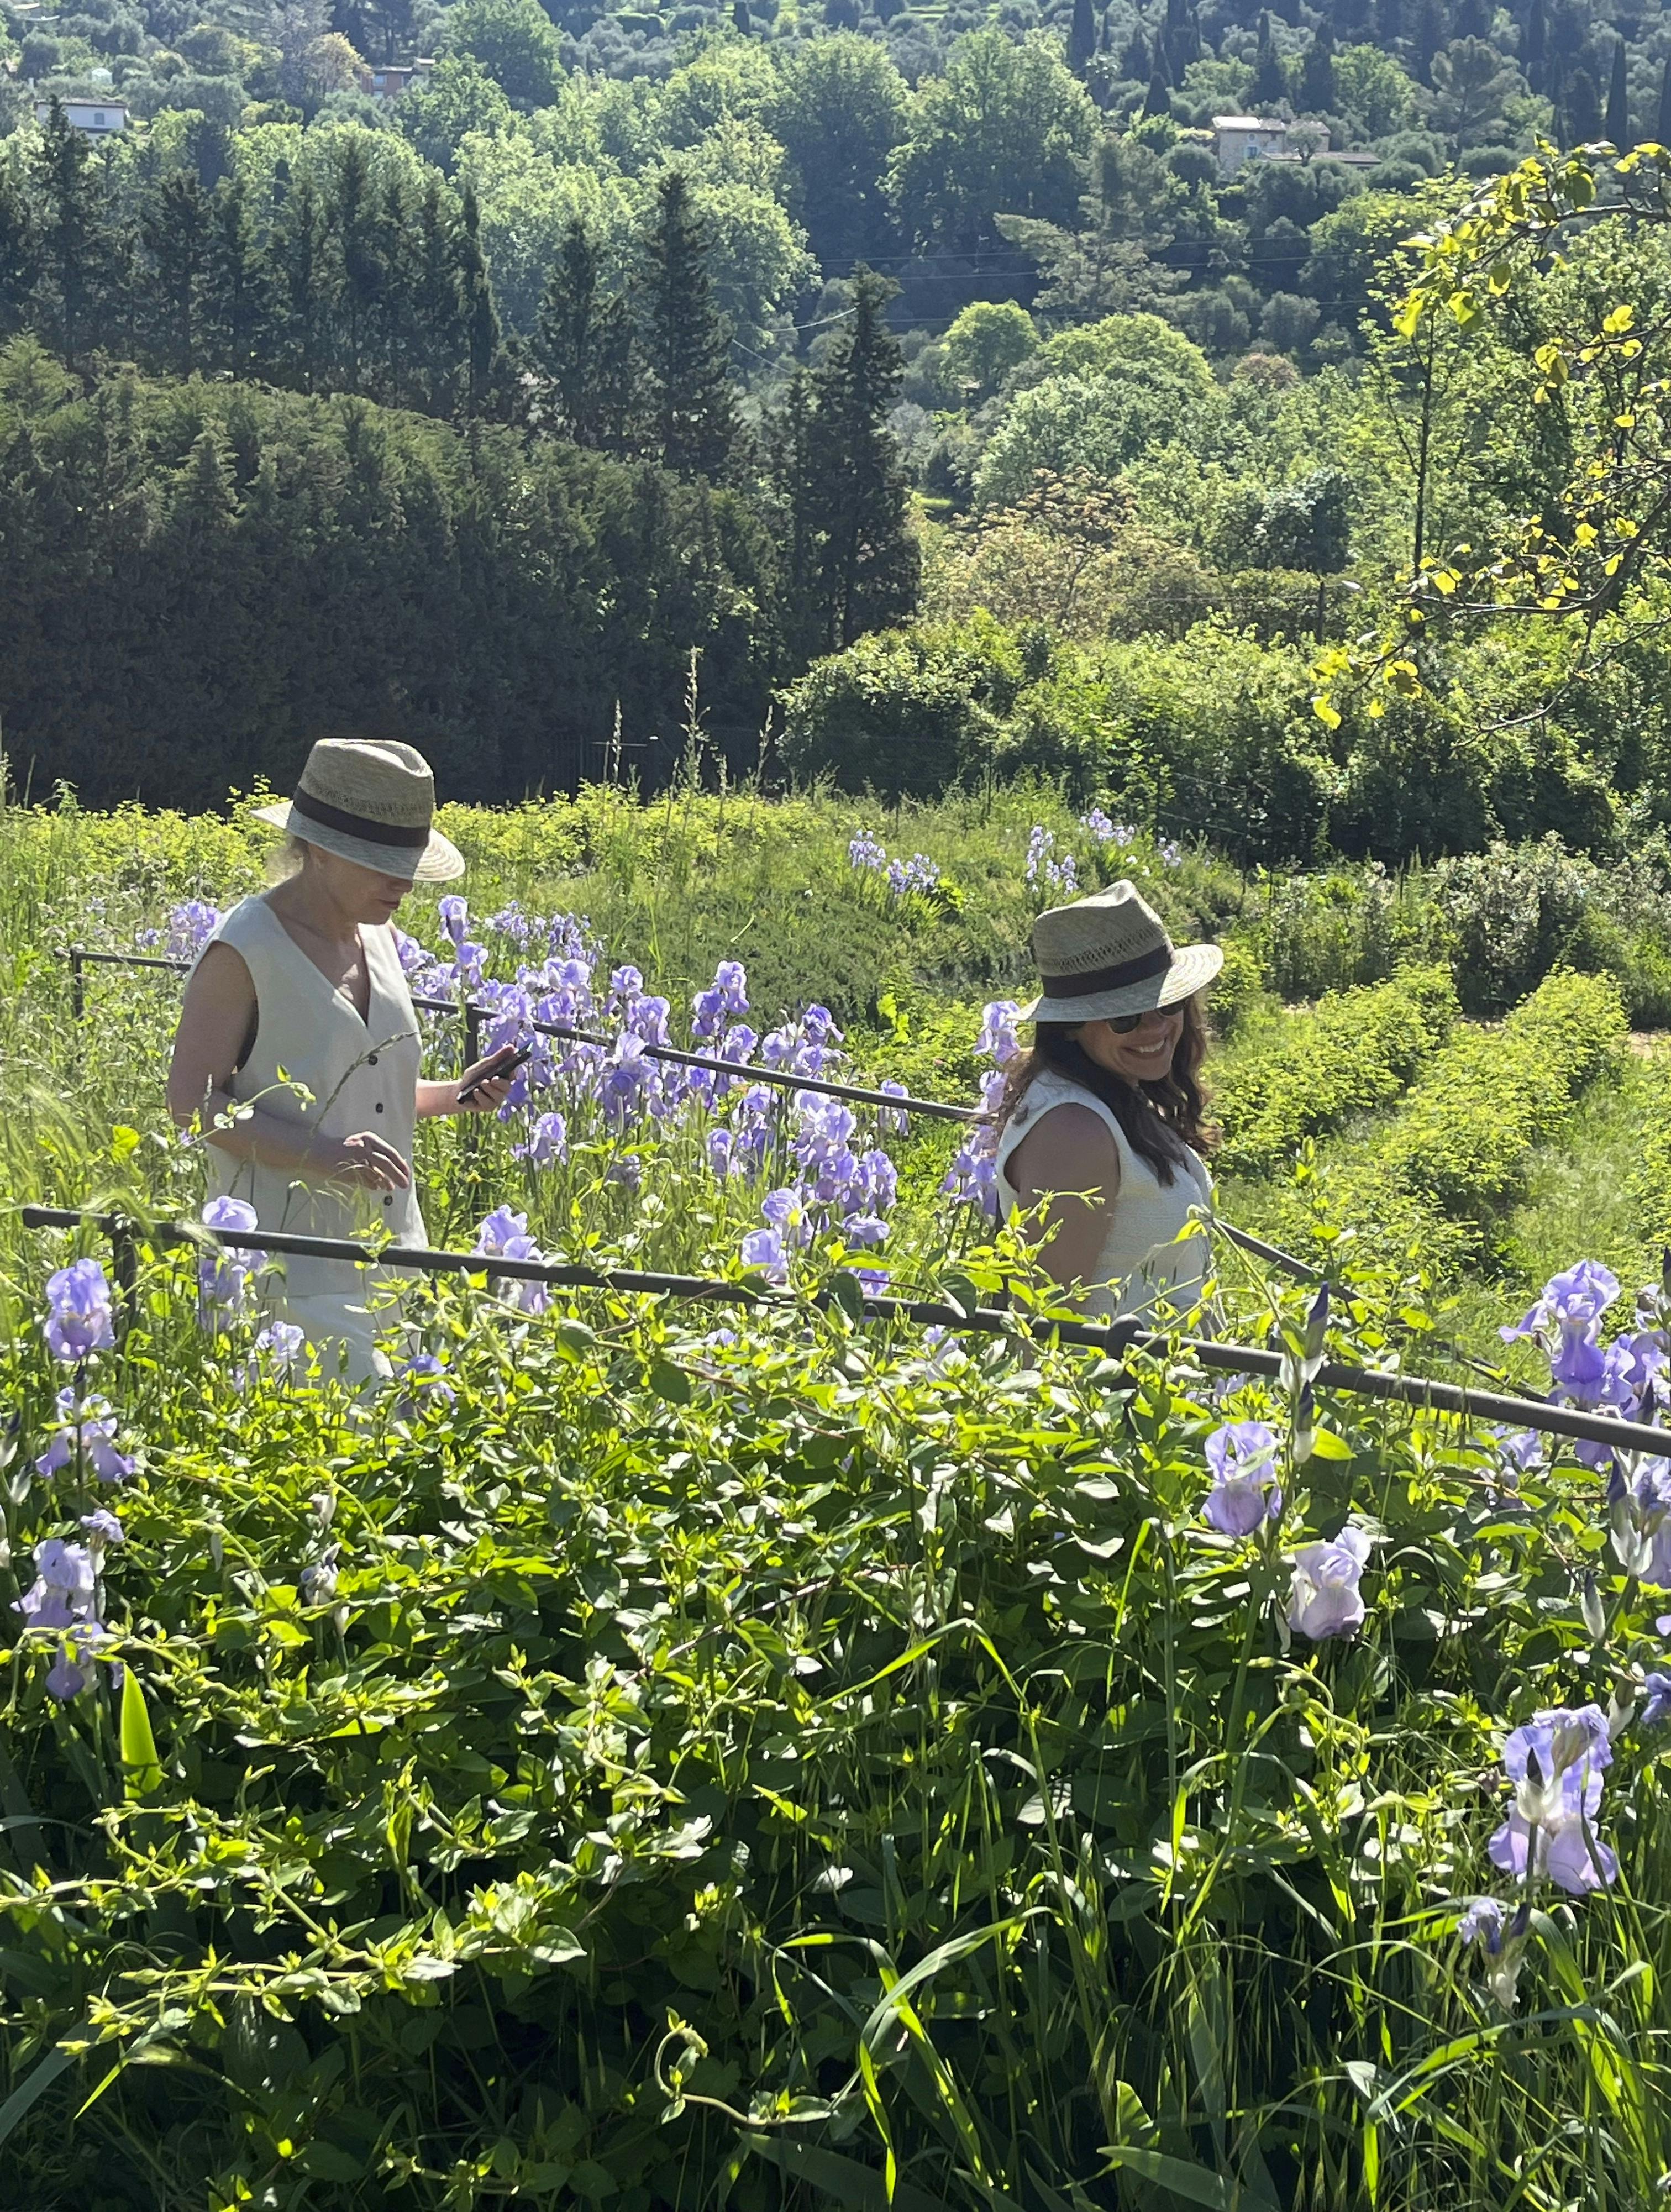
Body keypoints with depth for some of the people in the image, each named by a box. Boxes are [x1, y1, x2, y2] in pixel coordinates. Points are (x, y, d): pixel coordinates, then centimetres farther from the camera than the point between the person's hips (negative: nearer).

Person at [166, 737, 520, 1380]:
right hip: (290, 1257, -8)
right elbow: (191, 1101, -14)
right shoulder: (245, 951, -13)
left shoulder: (375, 936, 10)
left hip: (388, 1248, 8)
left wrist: (453, 1096, 4)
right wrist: (321, 1153, -25)